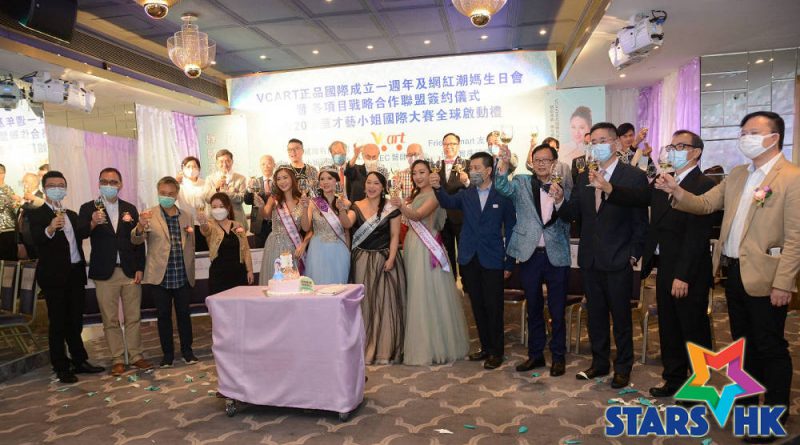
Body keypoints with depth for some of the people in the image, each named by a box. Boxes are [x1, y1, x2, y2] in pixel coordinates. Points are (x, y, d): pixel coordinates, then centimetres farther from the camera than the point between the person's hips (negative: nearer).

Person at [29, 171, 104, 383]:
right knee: (57, 323, 2)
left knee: (75, 321, 14)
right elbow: (36, 240, -24)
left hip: (75, 273, 6)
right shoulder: (36, 214, -6)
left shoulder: (72, 215, 17)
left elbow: (81, 234, 8)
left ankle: (79, 361, 25)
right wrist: (50, 229, -43)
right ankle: (61, 368, 11)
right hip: (54, 276, -6)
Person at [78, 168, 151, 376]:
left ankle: (136, 355, 18)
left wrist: (140, 268, 0)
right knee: (110, 320, 6)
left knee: (133, 318, 8)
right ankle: (117, 359, 15)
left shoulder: (130, 209, 8)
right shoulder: (88, 208, 1)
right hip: (105, 273, -2)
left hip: (130, 272, 2)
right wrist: (92, 223, -35)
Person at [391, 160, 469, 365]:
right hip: (412, 247, 8)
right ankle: (421, 344, 22)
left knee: (431, 294, -2)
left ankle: (437, 345, 9)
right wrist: (400, 204, -3)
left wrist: (402, 206, -41)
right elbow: (411, 219, 9)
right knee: (416, 294, 11)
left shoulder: (434, 195, -9)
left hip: (428, 248, -8)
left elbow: (418, 215, -26)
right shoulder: (415, 195, 17)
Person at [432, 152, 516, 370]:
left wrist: (509, 263, -2)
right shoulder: (465, 194, 7)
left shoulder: (502, 196, -2)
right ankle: (485, 347, 27)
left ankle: (496, 351, 17)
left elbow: (510, 230, 0)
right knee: (477, 306, 12)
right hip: (469, 259, 4)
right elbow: (448, 202, -12)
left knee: (493, 307, 2)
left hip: (492, 260, -3)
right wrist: (438, 188, -33)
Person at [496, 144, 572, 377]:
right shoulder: (521, 183, 3)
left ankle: (558, 357, 24)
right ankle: (535, 354, 28)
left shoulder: (564, 186, 3)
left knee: (557, 310, 7)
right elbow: (502, 187, -16)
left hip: (556, 255, -1)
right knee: (533, 308, 14)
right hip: (529, 254, 1)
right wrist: (503, 163, -32)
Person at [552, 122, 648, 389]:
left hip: (618, 261, -4)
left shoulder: (634, 176, -6)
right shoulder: (583, 178, 8)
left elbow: (641, 221, -7)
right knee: (595, 314, 16)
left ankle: (623, 367, 26)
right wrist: (560, 201, -16)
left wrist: (634, 255, -10)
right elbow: (571, 215, 4)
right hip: (590, 260, 5)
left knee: (621, 316, 9)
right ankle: (599, 362, 31)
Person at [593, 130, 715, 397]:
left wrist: (683, 275, -21)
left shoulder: (703, 185, -13)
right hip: (664, 268, 8)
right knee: (668, 328, 17)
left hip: (688, 274, -7)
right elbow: (638, 198, 0)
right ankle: (674, 379, 31)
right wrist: (608, 188, -16)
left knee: (693, 331, 8)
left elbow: (696, 235, -19)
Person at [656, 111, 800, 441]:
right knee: (743, 343, 20)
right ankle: (744, 399, 35)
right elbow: (704, 204, 8)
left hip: (764, 277, -7)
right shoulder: (737, 175, 11)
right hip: (734, 273, 7)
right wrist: (678, 192, -11)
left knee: (770, 347, 6)